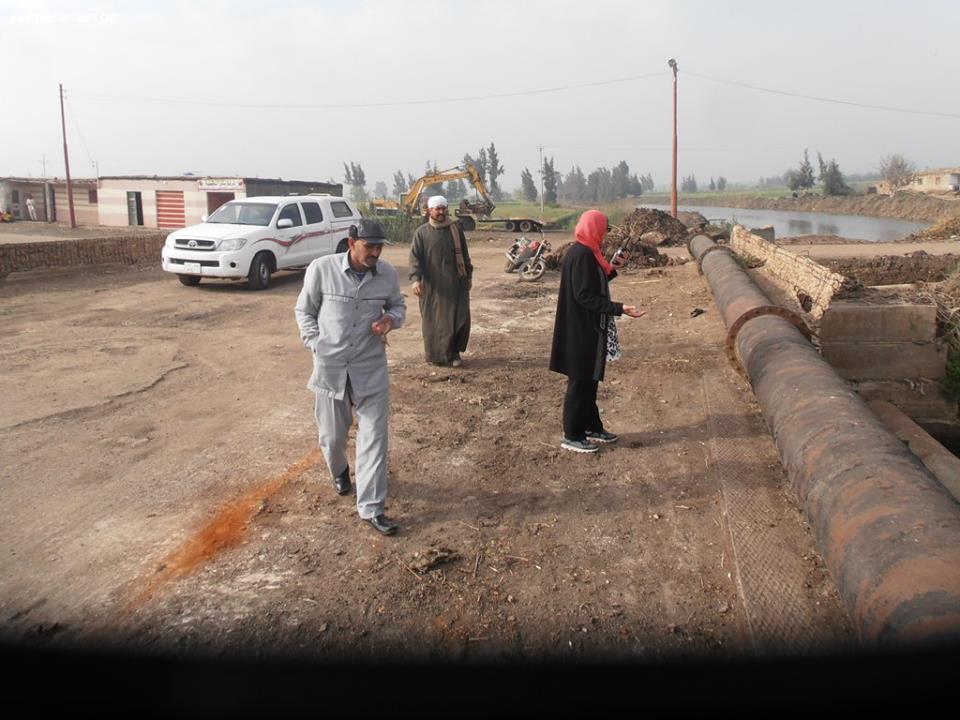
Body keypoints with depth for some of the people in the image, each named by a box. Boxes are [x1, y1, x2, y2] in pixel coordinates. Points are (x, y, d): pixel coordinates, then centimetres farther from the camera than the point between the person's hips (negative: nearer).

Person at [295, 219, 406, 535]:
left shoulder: (387, 273, -5)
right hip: (330, 366, -1)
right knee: (332, 433, 15)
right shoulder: (321, 269, -12)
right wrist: (317, 345, -8)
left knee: (373, 438, -1)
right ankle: (339, 471, 50)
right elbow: (304, 311, 0)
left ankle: (371, 508, 8)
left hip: (371, 368, 1)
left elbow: (398, 304, 12)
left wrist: (391, 318, -11)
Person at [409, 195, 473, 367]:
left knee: (460, 319, -2)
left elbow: (464, 253, 15)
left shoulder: (456, 228, 8)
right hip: (432, 285, -1)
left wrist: (469, 275, 13)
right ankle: (435, 355, 16)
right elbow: (414, 257, -3)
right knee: (433, 320, 2)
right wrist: (415, 278, -17)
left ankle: (454, 353, 14)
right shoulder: (422, 233, 2)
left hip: (456, 283, 2)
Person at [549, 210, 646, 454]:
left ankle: (591, 427, 30)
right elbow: (584, 296, -25)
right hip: (582, 330, -10)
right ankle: (572, 436, 9)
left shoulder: (585, 252, 11)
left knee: (589, 380, 18)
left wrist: (613, 268, 23)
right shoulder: (582, 254, -20)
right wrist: (619, 308, -27)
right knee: (580, 381, -1)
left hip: (587, 328, 10)